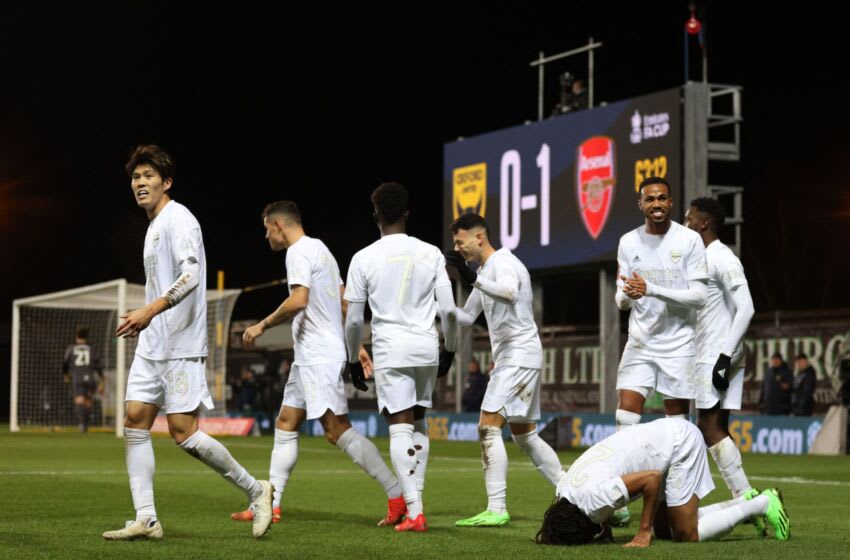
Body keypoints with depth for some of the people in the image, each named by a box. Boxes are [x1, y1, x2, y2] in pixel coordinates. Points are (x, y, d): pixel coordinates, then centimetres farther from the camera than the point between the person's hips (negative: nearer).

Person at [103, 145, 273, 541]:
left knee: (183, 433, -10)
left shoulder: (178, 219, -10)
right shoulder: (154, 226, 19)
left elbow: (191, 275, -24)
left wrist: (151, 310, -33)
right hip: (151, 345, 10)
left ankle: (255, 490, 5)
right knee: (135, 423, 1)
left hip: (181, 346, -9)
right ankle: (145, 520, 2)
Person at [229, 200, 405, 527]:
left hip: (319, 356, -11)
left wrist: (262, 326, -13)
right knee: (285, 424, 11)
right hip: (309, 357, 11)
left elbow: (298, 301, -24)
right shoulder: (319, 249, 20)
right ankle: (270, 505, 13)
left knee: (337, 430, -13)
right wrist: (357, 345, 18)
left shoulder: (299, 252, -11)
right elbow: (345, 302, 19)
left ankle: (397, 494, -13)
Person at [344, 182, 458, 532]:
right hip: (427, 349, 3)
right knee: (419, 424, 18)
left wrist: (354, 361, 14)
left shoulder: (364, 258, -2)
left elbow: (354, 320, 1)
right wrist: (450, 348, 18)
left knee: (400, 426, -5)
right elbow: (448, 310, 2)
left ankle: (414, 512, -15)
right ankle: (415, 500, 21)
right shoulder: (431, 253, 4)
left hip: (390, 351, -3)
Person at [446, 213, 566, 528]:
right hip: (508, 358, 11)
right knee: (525, 436, 15)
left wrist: (473, 279, -37)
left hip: (519, 354, -11)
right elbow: (467, 317, 22)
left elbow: (509, 292, -33)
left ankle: (496, 509, -17)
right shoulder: (485, 272, 18)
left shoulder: (503, 263, -11)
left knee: (489, 426, -15)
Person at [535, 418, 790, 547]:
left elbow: (652, 478, -27)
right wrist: (604, 531, 5)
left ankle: (762, 504, 8)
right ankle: (744, 501, 22)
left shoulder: (594, 497, -29)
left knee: (687, 536, -7)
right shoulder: (562, 490, -1)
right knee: (665, 531, 13)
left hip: (680, 441, -9)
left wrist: (644, 532, -18)